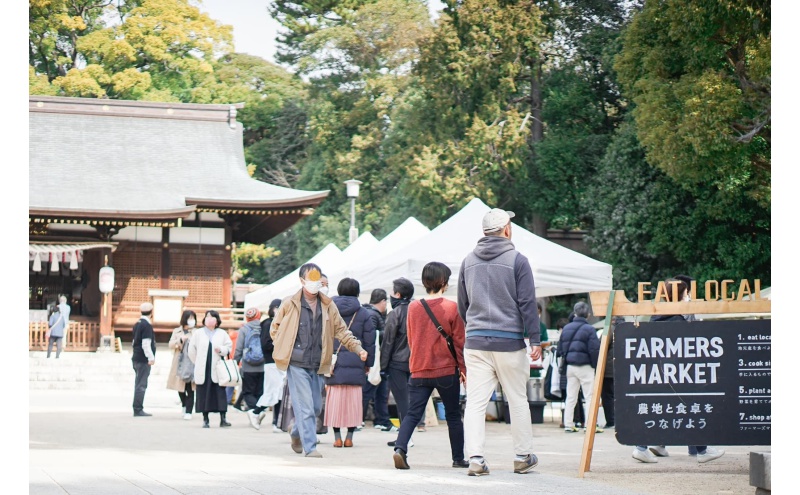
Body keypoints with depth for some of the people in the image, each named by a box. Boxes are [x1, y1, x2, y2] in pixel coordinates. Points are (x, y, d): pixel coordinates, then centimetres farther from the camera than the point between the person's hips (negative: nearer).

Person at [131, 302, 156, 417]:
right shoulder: (147, 325, -15)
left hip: (136, 358, 9)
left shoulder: (137, 324, 13)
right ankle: (138, 410, -7)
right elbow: (146, 344, -20)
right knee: (141, 385, -7)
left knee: (139, 385, 13)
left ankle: (138, 409, 16)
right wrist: (151, 358, -16)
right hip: (143, 360, -9)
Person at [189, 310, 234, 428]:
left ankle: (222, 419, -6)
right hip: (203, 370, 1)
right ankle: (205, 419, 7)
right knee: (204, 394, 1)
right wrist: (198, 363, 10)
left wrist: (221, 349, -11)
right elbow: (192, 350, 11)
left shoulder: (222, 333, 9)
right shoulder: (198, 333, 9)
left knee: (220, 393, -6)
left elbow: (229, 347, 7)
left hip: (217, 369, -1)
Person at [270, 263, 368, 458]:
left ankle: (297, 433, 36)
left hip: (317, 365, 5)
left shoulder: (328, 306, 9)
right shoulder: (289, 304, -1)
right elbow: (274, 328, 9)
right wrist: (285, 348, -1)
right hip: (296, 364, -5)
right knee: (305, 407, -10)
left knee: (315, 407, 12)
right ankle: (310, 447, -7)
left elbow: (341, 330, 11)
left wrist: (358, 348, -1)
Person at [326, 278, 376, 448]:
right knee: (353, 400, 5)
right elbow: (369, 342, 2)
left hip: (333, 363, 1)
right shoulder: (363, 314, 1)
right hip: (355, 364, -1)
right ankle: (349, 436, 4)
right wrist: (369, 363, 11)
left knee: (335, 399, 5)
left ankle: (337, 437, 3)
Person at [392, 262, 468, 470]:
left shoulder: (413, 307, 2)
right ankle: (458, 458, 18)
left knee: (413, 414, 1)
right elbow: (459, 342, -3)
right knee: (453, 415, 12)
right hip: (447, 371, -2)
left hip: (419, 370, 2)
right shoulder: (451, 308, -8)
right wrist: (463, 369, 6)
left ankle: (400, 448, -21)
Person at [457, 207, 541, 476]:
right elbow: (527, 303, -7)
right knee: (518, 400, 10)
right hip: (509, 342, -3)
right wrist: (535, 340, -4)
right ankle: (523, 456, 17)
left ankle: (475, 458, -11)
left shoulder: (468, 261, 10)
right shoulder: (517, 260, -5)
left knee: (475, 401, -1)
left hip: (475, 342, 3)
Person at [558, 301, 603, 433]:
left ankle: (568, 425, 11)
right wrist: (596, 365, -4)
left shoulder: (566, 328, 8)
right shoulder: (589, 329, -11)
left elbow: (560, 349, 10)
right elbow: (594, 350, -15)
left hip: (570, 367, 6)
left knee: (570, 397, 11)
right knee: (590, 397, -1)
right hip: (585, 367, -6)